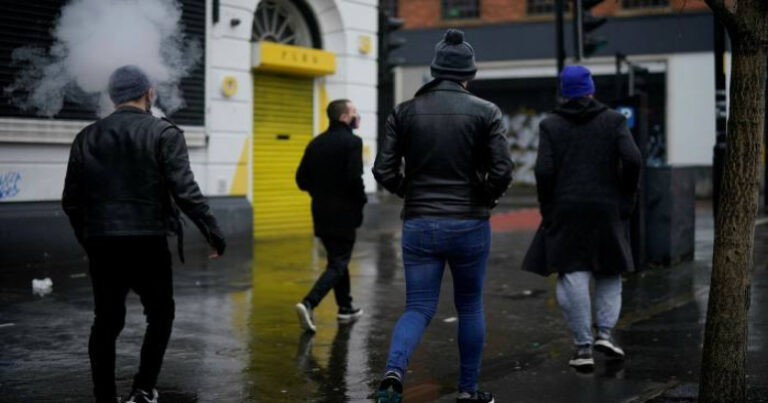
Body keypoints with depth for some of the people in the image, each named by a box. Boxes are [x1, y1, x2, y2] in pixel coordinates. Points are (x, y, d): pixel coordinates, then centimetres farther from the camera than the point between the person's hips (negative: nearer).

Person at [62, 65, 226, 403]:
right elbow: (185, 191, -14)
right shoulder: (164, 134, -4)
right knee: (159, 316, 12)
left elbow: (71, 200, 10)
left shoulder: (87, 137, 9)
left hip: (101, 243, 4)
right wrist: (212, 231, -8)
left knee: (106, 322, 12)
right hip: (147, 242, -4)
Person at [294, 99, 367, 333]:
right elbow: (355, 178, -21)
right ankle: (308, 304, -18)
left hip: (321, 214, 7)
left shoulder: (316, 143, 8)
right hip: (343, 214, -7)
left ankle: (345, 307, 28)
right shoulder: (352, 142, -12)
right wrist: (361, 200, -5)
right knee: (338, 264, -3)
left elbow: (301, 180, 7)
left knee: (337, 259, 20)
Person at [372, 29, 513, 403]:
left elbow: (384, 171, -3)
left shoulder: (404, 112, 1)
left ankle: (393, 370, -20)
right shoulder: (486, 112, -4)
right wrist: (484, 198, 8)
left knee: (418, 307, 6)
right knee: (470, 307, 16)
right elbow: (502, 172, -11)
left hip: (418, 224, 1)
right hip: (469, 225, -1)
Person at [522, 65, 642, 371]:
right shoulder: (614, 120, 3)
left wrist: (547, 208, 4)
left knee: (573, 277, 1)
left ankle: (583, 347, 1)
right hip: (607, 210, 1)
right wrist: (626, 198, 2)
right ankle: (605, 332, 3)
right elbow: (632, 159, -10)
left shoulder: (550, 125, 1)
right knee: (609, 272, 17)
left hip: (566, 211, -1)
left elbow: (544, 171, -8)